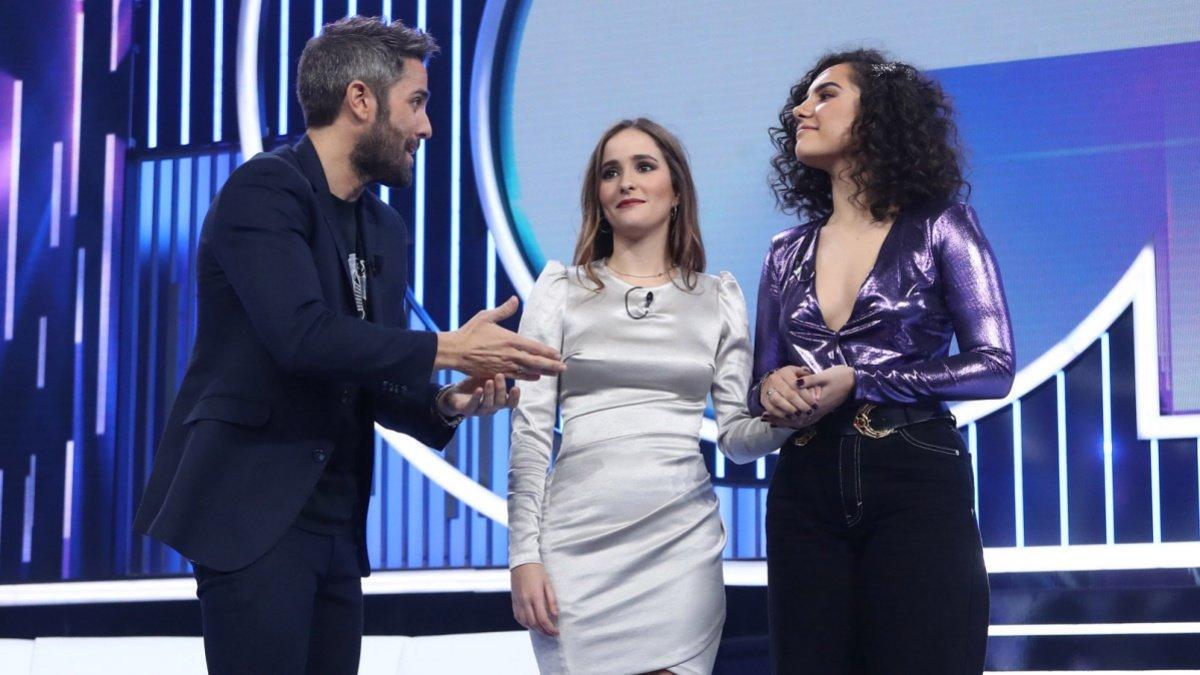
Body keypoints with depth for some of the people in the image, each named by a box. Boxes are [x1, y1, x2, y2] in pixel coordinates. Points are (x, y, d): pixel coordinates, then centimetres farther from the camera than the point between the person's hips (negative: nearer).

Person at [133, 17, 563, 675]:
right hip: (252, 513, -8)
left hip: (335, 522, 8)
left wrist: (444, 404, -3)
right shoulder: (266, 188, -10)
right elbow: (300, 333, -24)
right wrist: (447, 350, -18)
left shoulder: (384, 229, 14)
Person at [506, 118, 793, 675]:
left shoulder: (718, 299, 11)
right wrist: (524, 554, -4)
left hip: (682, 542, 1)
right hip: (581, 541, -1)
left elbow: (737, 437, 9)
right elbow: (529, 430, 3)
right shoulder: (562, 291, 6)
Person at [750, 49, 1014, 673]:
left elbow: (994, 365, -6)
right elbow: (762, 380, 17)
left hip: (917, 487, -4)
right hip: (806, 492, 4)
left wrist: (859, 382, -13)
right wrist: (771, 388, -8)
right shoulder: (787, 253, 14)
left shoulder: (939, 227, 2)